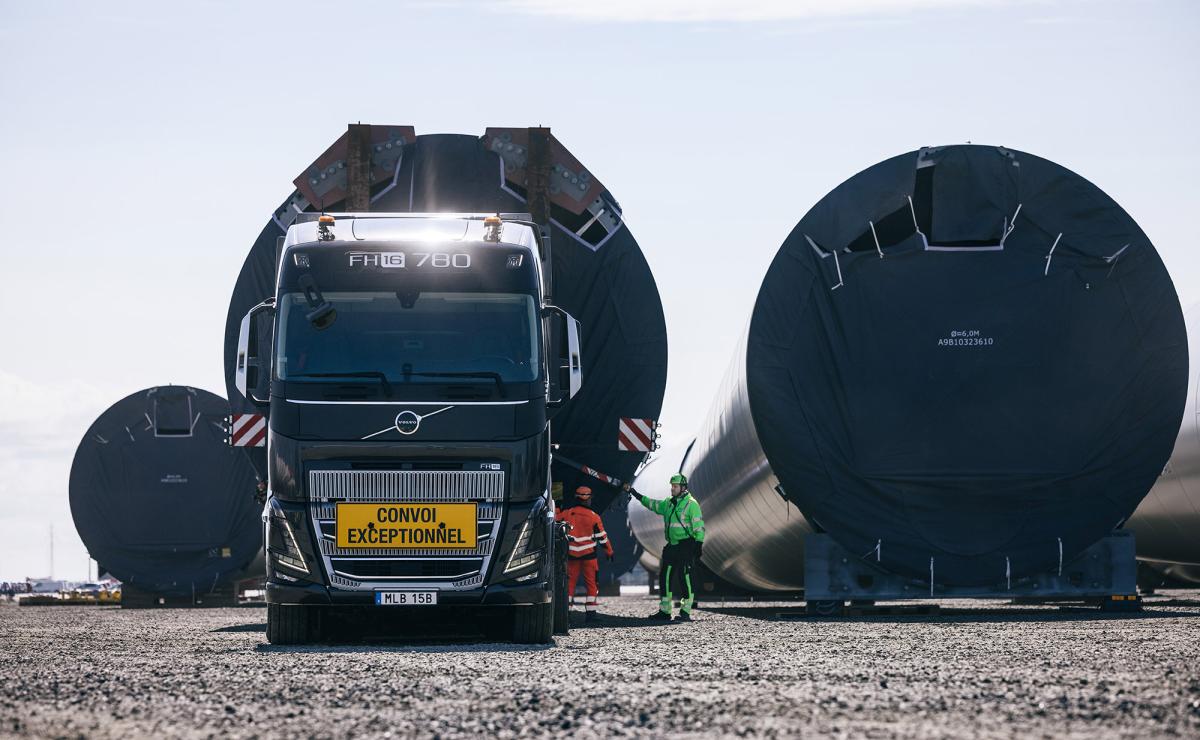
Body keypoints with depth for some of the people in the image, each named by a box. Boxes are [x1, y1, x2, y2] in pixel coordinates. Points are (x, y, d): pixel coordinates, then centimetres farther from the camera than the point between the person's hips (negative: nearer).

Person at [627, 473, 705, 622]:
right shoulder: (668, 503, 14)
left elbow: (699, 526, -12)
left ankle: (686, 612, -6)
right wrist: (633, 492, 26)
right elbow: (651, 504, 27)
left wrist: (699, 545, -18)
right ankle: (664, 611, 14)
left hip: (686, 547, -8)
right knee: (665, 577, 7)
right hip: (672, 546, 8)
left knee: (685, 578, -10)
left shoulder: (691, 504, -9)